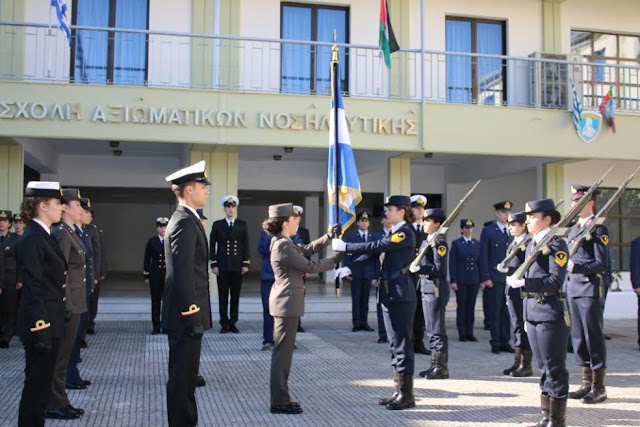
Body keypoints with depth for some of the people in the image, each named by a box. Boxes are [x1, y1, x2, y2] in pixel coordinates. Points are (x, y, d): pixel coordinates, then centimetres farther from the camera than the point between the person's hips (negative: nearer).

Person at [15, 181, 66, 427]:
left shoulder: (45, 236, 12)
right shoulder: (32, 239, -17)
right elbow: (33, 287, -20)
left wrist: (51, 325, 18)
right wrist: (40, 326, -21)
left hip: (51, 323, 9)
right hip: (41, 325, -9)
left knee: (42, 382, 17)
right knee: (36, 383, 1)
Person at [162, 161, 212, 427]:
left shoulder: (184, 219, 15)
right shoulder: (185, 222, -17)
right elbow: (183, 273, -23)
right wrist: (191, 315, -22)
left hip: (185, 314, 10)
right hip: (186, 314, -10)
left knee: (186, 374, 17)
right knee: (183, 377, -2)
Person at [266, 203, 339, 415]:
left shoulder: (282, 242, 12)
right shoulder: (284, 246, -19)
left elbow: (306, 249, 16)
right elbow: (311, 267, -14)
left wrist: (329, 237, 10)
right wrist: (334, 259, -3)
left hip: (285, 302, 10)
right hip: (287, 302, -10)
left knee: (283, 352, 13)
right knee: (283, 352, -4)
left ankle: (280, 398, 20)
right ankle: (279, 402, 4)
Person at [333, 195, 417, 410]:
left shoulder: (405, 233, -13)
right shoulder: (395, 233, 16)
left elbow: (376, 247, -21)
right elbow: (375, 252, 11)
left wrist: (345, 246, -16)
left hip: (400, 297, -10)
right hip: (391, 295, 10)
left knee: (402, 345, -3)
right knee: (396, 345, 13)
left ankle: (407, 395, 6)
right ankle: (399, 391, 21)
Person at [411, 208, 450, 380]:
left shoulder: (439, 243, -13)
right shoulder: (426, 241, 15)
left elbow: (440, 269, -20)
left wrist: (419, 268, -27)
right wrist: (415, 267, 6)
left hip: (436, 290, -10)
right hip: (426, 288, 10)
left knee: (437, 330, -3)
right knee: (431, 330, 14)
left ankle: (442, 368, 4)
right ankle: (435, 365, 23)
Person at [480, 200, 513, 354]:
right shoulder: (488, 231, 1)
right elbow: (483, 256, -3)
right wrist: (485, 278, -10)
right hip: (494, 277, -4)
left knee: (507, 311, 5)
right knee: (494, 312, 1)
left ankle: (505, 342, 14)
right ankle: (496, 342, 9)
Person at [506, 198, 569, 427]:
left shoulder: (556, 244, -10)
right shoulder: (532, 243, 15)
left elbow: (555, 281, -17)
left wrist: (524, 283, -22)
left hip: (550, 313, -8)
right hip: (533, 312, 8)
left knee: (555, 369, 0)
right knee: (544, 368, 14)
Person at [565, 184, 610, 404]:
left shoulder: (598, 229, -9)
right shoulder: (574, 227, 16)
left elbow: (602, 264, -14)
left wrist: (577, 268, -24)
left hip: (590, 289, -8)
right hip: (573, 288, 8)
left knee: (593, 336, -2)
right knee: (578, 337, 11)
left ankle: (599, 387, 7)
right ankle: (587, 383, 21)